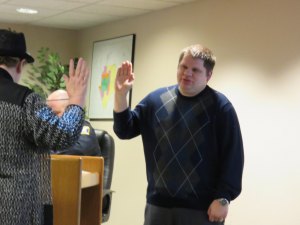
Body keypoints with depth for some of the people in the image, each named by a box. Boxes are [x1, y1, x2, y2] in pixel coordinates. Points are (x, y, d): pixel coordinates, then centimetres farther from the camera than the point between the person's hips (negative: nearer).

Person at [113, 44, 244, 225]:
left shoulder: (220, 106, -6)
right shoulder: (157, 99, 7)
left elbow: (232, 156, -8)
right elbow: (125, 130, 8)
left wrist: (223, 197, -13)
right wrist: (121, 95, -6)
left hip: (202, 207, -4)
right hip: (159, 204, 4)